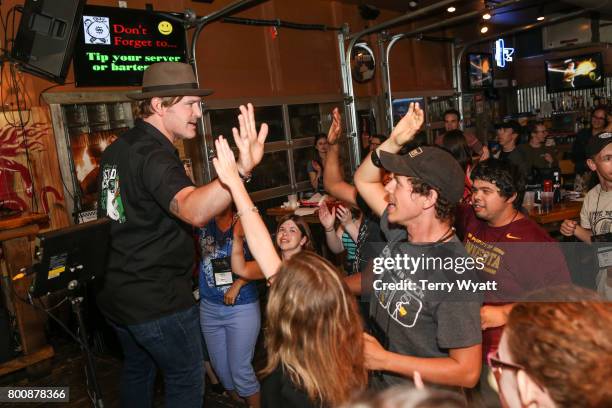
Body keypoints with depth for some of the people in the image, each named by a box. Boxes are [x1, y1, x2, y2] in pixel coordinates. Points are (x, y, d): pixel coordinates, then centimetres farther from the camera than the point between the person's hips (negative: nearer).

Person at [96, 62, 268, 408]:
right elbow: (194, 211, -44)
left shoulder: (118, 149, 5)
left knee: (138, 370, 27)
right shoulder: (155, 155, -23)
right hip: (158, 301, -9)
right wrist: (242, 170, -60)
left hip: (116, 294, 9)